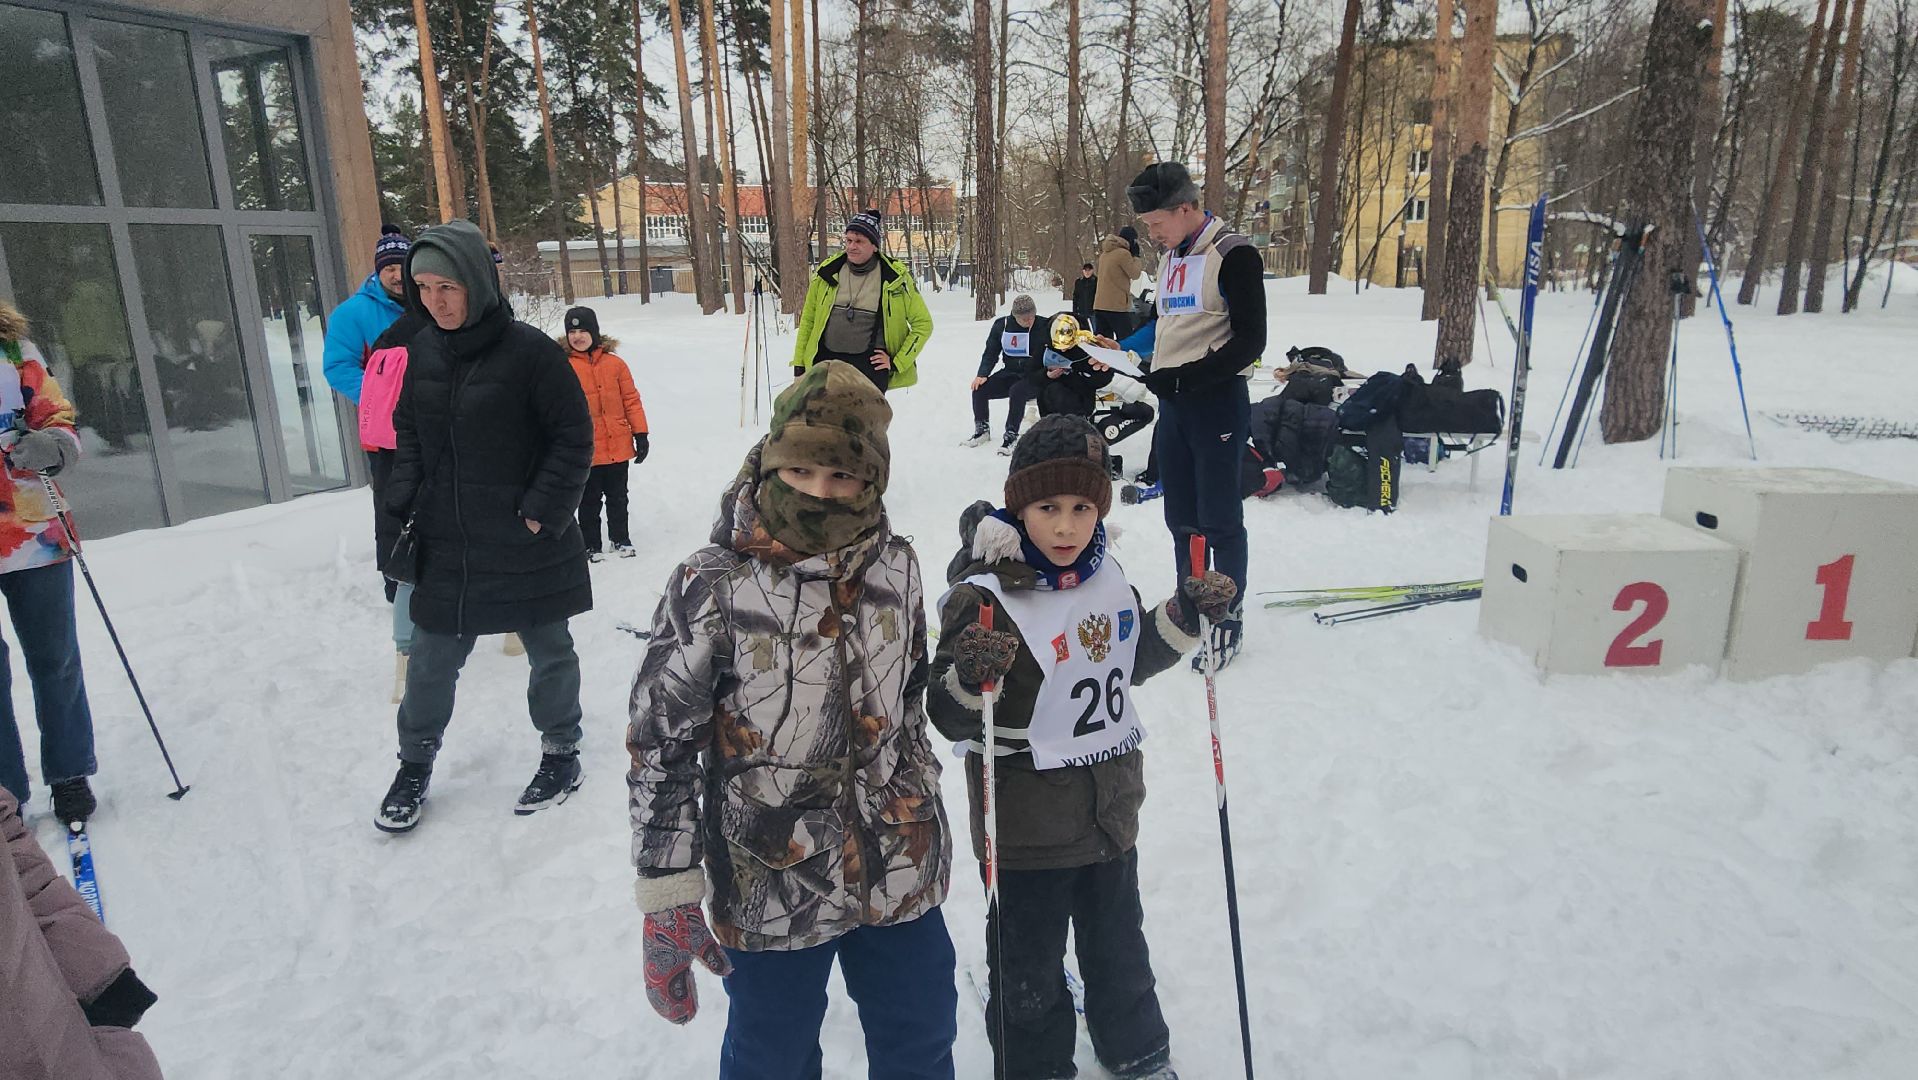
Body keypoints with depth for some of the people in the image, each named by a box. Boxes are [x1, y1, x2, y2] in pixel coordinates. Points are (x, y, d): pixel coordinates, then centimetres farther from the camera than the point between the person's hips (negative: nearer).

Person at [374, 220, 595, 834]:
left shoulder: (529, 351, -15)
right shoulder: (423, 352, 3)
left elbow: (574, 438, -11)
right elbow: (408, 436, 14)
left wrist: (542, 512, -16)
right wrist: (404, 508, 5)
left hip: (528, 546, -4)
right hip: (445, 548, 5)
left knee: (549, 652, 13)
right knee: (431, 661, 12)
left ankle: (561, 752, 33)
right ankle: (415, 766, 33)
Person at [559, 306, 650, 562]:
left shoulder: (615, 364, 1)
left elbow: (631, 400, 5)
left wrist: (640, 435, 3)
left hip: (618, 447, 2)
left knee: (618, 497, 16)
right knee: (589, 501, 9)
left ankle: (621, 540, 31)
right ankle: (591, 546, 22)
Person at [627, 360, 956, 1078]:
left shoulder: (895, 566, -6)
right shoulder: (714, 586, -19)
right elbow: (658, 747, -13)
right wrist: (667, 903, -11)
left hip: (902, 876, 4)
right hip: (770, 890, -3)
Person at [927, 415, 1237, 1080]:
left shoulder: (1106, 576, -1)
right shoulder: (984, 597, -22)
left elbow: (1135, 660, 15)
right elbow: (948, 719, -19)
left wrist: (1186, 614, -1)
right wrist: (972, 679, -40)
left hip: (1110, 806, 6)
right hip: (1028, 823, -6)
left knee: (1119, 943, 26)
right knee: (1031, 966, 13)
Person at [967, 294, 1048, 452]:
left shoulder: (1044, 326, -9)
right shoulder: (1002, 325, 0)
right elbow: (991, 352, 6)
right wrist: (982, 374, -8)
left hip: (1035, 376, -4)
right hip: (1011, 373, 4)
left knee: (1017, 391, -35)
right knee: (979, 389, -12)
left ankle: (1011, 435, -25)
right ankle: (982, 430, 8)